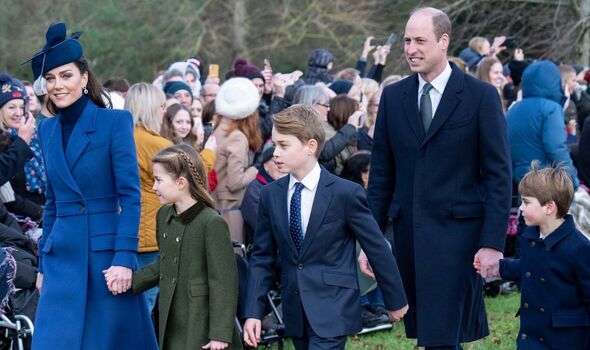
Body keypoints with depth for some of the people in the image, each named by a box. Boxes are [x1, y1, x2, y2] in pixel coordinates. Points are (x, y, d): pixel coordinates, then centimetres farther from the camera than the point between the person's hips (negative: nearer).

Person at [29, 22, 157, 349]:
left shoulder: (115, 122, -5)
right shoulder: (47, 129, 11)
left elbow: (131, 195, -10)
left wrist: (124, 259, -17)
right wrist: (43, 265, 15)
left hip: (106, 253, -5)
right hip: (62, 257, 5)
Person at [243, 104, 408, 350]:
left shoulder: (346, 194, -10)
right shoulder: (270, 195, 3)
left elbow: (378, 249, -3)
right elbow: (262, 257, 7)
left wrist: (395, 302, 4)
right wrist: (253, 312, -1)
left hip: (333, 311, -5)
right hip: (296, 314, 5)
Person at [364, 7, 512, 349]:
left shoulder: (481, 96, -3)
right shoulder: (393, 96, 9)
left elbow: (499, 175, -4)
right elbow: (382, 173, 13)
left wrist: (493, 243, -11)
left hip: (457, 232, -5)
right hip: (408, 233, 5)